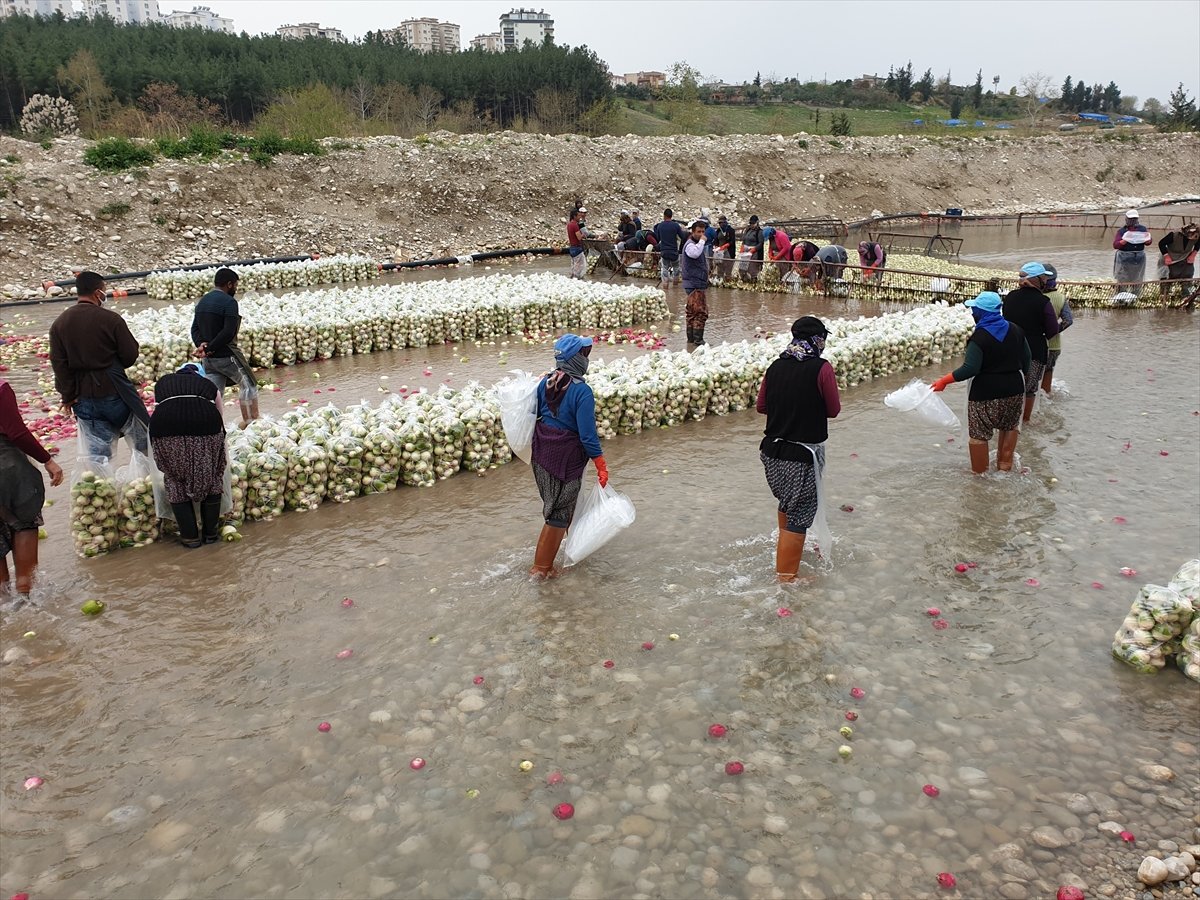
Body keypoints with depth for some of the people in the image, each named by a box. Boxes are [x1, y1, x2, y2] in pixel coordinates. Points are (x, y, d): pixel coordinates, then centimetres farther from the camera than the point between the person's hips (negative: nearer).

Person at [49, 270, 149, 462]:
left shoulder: (59, 323, 3)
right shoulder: (111, 319, -12)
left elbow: (58, 363, 1)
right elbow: (130, 356, -9)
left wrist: (68, 396, 6)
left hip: (83, 397, 5)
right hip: (113, 391, -5)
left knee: (97, 450, 8)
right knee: (143, 439, 10)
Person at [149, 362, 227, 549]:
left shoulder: (162, 382, 32)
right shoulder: (208, 385, 30)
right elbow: (220, 419, 34)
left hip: (165, 426, 0)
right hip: (205, 420, 0)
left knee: (176, 482, 16)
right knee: (210, 478, 19)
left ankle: (190, 536, 21)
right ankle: (211, 533, 26)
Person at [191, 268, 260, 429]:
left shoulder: (202, 301, 12)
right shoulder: (229, 302, -15)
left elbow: (195, 328, 7)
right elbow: (229, 332, -24)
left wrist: (201, 344, -8)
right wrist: (210, 348, -17)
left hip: (209, 359, 7)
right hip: (227, 355, -7)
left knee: (213, 393, 9)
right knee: (248, 384, 12)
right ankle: (251, 421, 19)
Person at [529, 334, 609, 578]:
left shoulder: (545, 382, -2)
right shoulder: (582, 391, -22)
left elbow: (534, 414, 8)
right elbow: (587, 435, -20)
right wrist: (601, 465, -12)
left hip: (542, 449, 7)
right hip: (566, 456, -7)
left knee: (561, 500, 28)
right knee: (560, 511, 6)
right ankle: (542, 566, 13)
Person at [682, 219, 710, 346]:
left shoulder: (697, 244, 21)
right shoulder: (690, 244, -12)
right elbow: (694, 253, -36)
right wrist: (702, 241, -24)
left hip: (698, 284, 10)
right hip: (694, 284, -10)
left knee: (692, 312, 12)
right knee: (701, 312, -13)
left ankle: (691, 338, 17)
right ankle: (698, 339, -12)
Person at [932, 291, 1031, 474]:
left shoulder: (979, 337, -17)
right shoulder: (1016, 330, 4)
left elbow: (970, 368, -23)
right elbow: (1026, 360, 10)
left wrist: (945, 380, -18)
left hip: (986, 393, -6)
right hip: (1014, 390, 6)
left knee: (979, 433, 6)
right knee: (1010, 426, 27)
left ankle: (980, 473, 12)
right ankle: (1005, 466, 33)